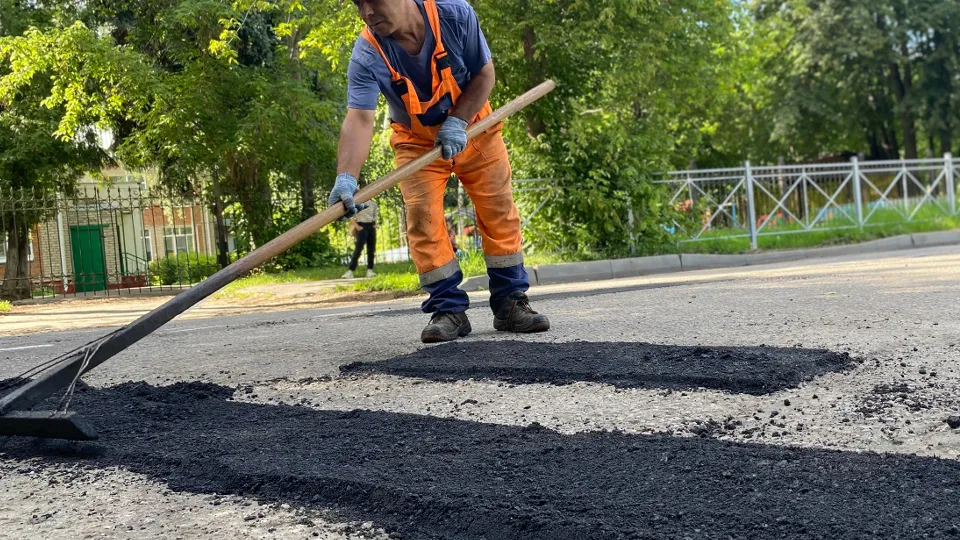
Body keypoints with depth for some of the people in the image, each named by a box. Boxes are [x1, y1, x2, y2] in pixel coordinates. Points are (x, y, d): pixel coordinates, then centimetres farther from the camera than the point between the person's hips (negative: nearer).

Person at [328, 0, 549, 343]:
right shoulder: (367, 54, -28)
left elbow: (485, 75, -16)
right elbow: (359, 119, -38)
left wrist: (457, 122, -28)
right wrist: (347, 178, -53)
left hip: (472, 126, 1)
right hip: (418, 140, 0)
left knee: (499, 210, -1)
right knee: (422, 217, -13)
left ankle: (510, 303, 9)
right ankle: (449, 308, -5)